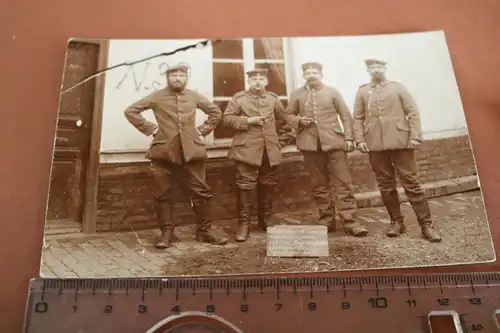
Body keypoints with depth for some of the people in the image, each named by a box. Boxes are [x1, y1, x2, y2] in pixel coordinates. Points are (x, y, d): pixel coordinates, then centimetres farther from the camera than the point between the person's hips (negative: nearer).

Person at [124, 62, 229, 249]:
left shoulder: (194, 96, 11)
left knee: (201, 192, 3)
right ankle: (166, 232, 15)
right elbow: (131, 111, 4)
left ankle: (205, 230, 16)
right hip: (163, 152, -1)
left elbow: (216, 112, 20)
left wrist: (203, 130, 9)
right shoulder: (157, 96, 4)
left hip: (191, 152, 1)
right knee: (163, 195, 2)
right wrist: (150, 129, -3)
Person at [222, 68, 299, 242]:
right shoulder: (239, 98, 0)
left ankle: (265, 220, 27)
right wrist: (248, 121, -14)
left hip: (270, 149, 4)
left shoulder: (273, 98, 11)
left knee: (268, 185, 12)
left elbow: (284, 116, 18)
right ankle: (244, 223, 3)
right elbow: (226, 118, -3)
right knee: (245, 185, -6)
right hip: (247, 148, -4)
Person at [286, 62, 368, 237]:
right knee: (319, 186, 6)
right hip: (310, 144, 1)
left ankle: (350, 222, -1)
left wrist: (348, 138, -3)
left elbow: (346, 116, 8)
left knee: (344, 183, -5)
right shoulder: (297, 94, 11)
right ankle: (327, 221, 16)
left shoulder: (332, 92, 9)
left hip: (334, 142, -1)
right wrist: (299, 121, -7)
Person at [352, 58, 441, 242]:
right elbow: (358, 118, 8)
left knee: (411, 182, -2)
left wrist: (415, 136, -6)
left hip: (400, 142, -2)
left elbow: (413, 112, 3)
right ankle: (397, 221, 17)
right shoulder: (362, 92, 11)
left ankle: (426, 223, 4)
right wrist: (359, 140, -3)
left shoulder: (398, 87, 8)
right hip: (375, 145, 2)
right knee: (386, 185, 6)